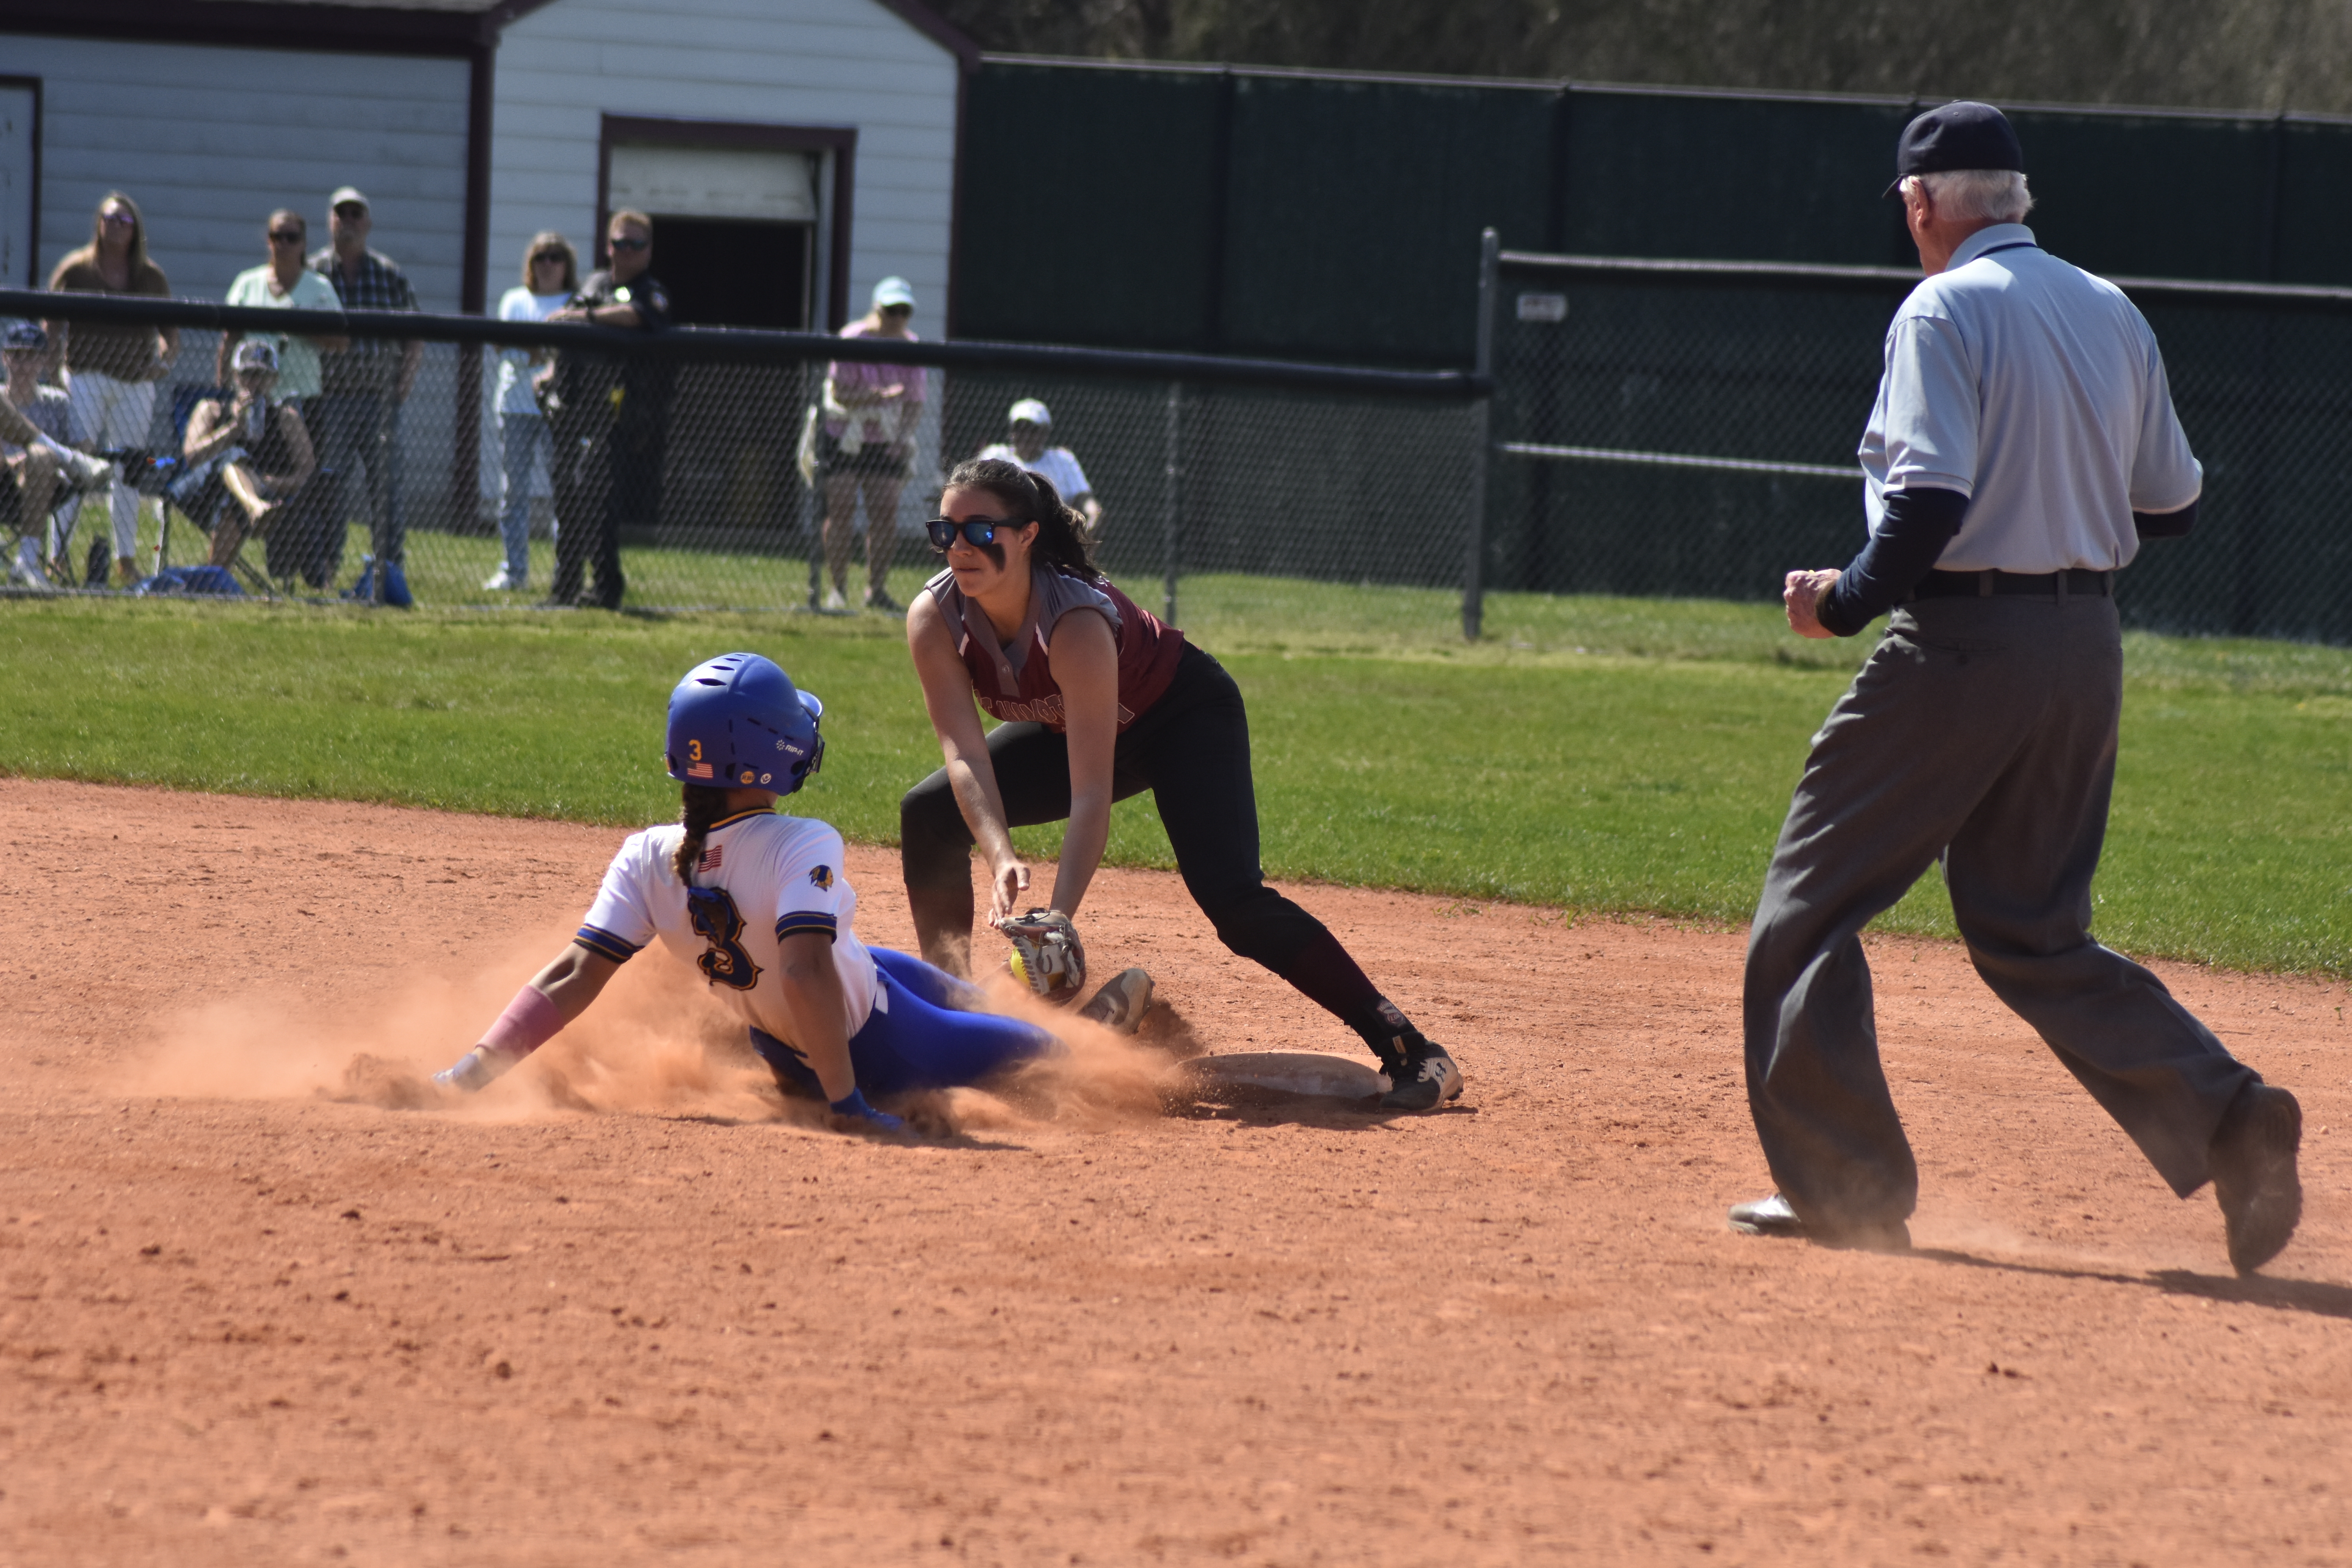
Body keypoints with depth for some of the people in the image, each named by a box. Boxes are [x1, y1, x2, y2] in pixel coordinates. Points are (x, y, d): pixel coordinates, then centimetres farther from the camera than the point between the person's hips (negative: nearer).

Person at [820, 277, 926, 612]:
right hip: (843, 436, -3)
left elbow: (915, 400, 3)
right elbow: (841, 394, -16)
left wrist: (905, 435, -13)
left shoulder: (911, 348, 1)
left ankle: (877, 589, 2)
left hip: (889, 443, 3)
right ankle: (839, 588, -3)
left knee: (886, 511, -4)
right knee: (841, 507, -7)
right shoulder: (853, 340, -12)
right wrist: (880, 395, -30)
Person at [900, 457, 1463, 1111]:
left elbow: (1091, 794, -42)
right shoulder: (934, 619, -23)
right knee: (930, 815, -10)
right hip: (1068, 727, 7)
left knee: (1232, 897, -25)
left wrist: (1059, 916, -53)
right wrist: (1001, 857, -47)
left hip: (1184, 713, -7)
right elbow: (965, 756, -28)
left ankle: (1410, 1051, -25)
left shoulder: (1076, 621, -39)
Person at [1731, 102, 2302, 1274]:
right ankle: (2227, 1119, -5)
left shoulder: (1945, 312, -10)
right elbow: (2171, 505, 15)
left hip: (1963, 639, -7)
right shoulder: (2112, 315, 12)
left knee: (1810, 907, 5)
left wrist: (1844, 600, -7)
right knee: (2034, 935, 13)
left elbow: (1932, 502, -21)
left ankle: (1846, 1188, 3)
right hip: (2088, 647, 7)